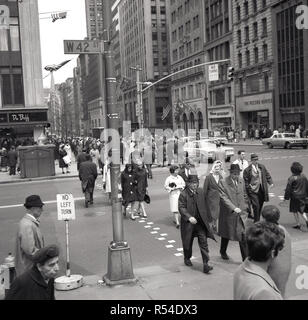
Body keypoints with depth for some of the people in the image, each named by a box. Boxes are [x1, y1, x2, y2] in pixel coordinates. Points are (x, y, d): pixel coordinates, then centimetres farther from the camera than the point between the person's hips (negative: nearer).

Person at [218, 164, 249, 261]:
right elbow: (224, 198, -18)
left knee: (243, 236, -4)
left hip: (241, 213, 3)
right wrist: (234, 208, -26)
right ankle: (223, 252, 40)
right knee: (226, 234, 16)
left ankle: (246, 258, 2)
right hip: (228, 213, -3)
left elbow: (244, 196, 14)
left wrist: (246, 208, 12)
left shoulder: (241, 181, 4)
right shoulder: (223, 183, -13)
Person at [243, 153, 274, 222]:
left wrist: (271, 182, 2)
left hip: (261, 190, 5)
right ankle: (256, 222, -1)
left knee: (260, 206, 13)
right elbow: (245, 181, -4)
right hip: (253, 191, -5)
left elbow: (267, 175, 12)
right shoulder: (247, 170, -9)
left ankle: (257, 220, 31)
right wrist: (248, 187, -11)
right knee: (256, 206, -12)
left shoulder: (262, 167, 5)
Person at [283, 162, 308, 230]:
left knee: (295, 211, 8)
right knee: (301, 210, 18)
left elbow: (288, 189, -12)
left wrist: (286, 197, -3)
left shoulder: (291, 178, -17)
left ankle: (298, 224, 11)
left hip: (295, 197, -5)